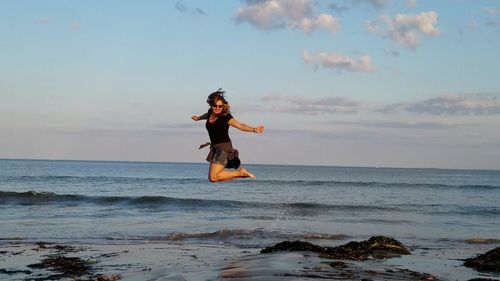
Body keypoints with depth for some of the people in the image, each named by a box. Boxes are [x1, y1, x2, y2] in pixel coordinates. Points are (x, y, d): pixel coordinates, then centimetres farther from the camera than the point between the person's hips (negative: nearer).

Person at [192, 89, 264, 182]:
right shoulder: (211, 112, 4)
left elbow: (240, 125, -29)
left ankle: (241, 172, -5)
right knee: (212, 177, 9)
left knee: (213, 177, -19)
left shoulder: (225, 117, -17)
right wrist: (198, 118, 51)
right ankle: (241, 173, 17)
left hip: (224, 147, -8)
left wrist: (254, 129, -46)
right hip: (215, 147, 8)